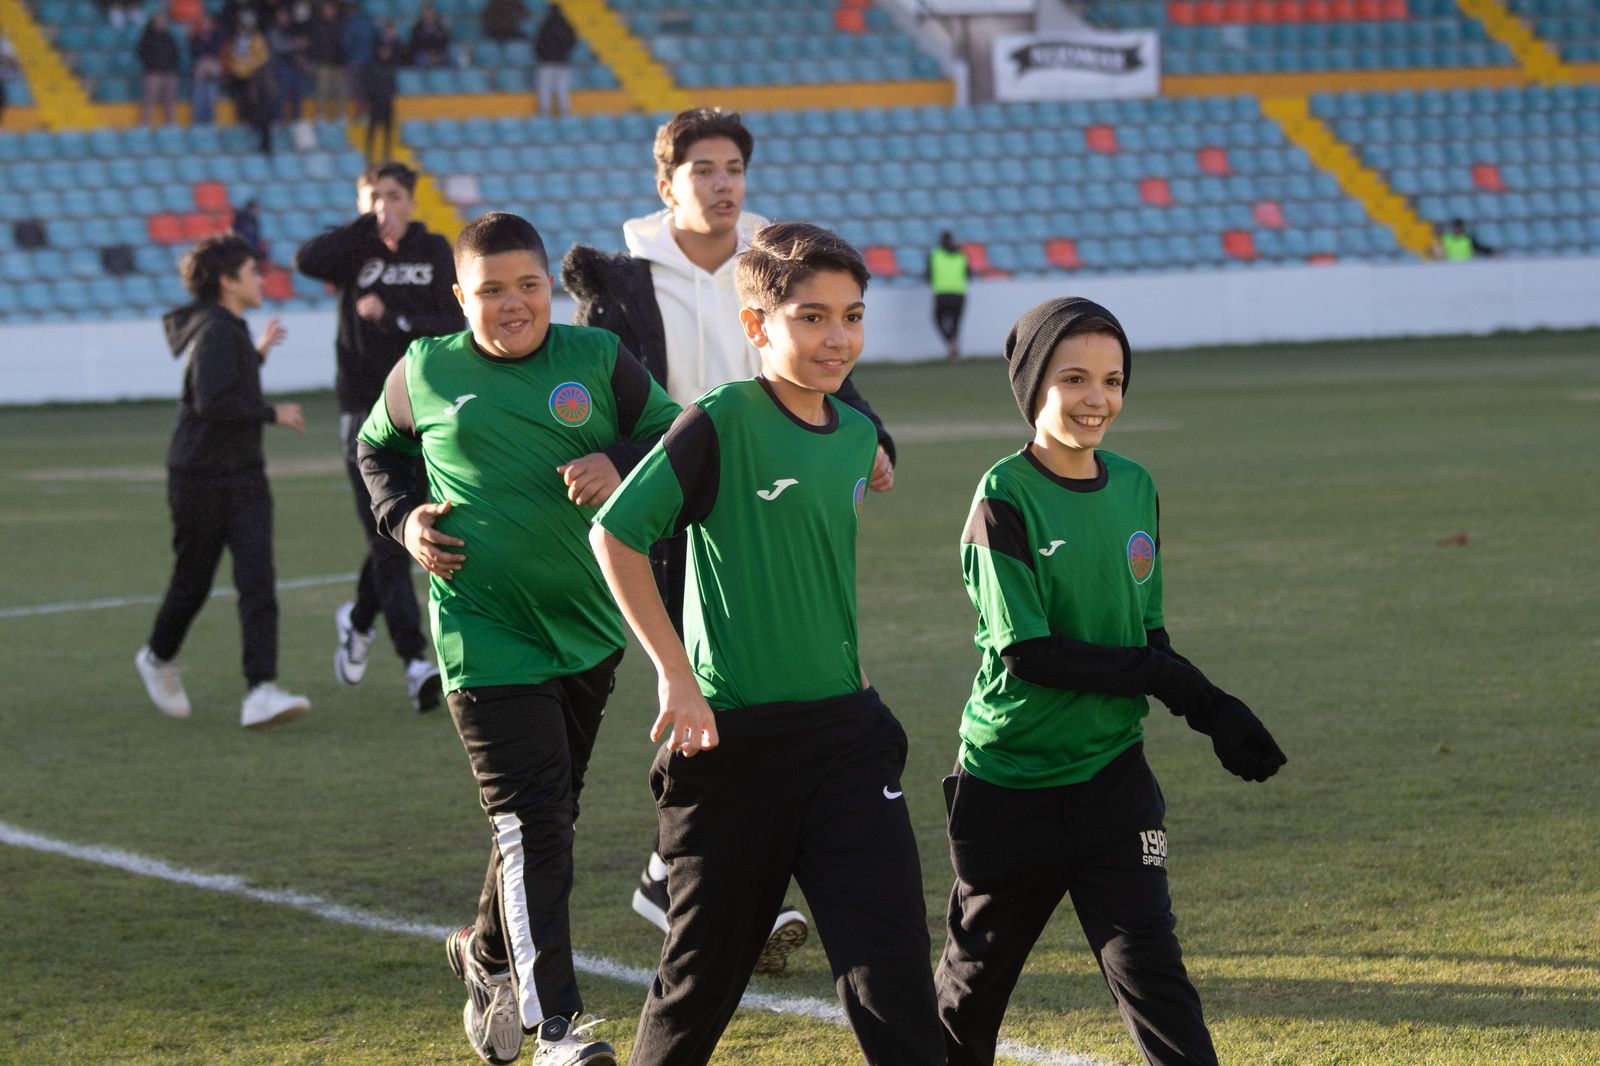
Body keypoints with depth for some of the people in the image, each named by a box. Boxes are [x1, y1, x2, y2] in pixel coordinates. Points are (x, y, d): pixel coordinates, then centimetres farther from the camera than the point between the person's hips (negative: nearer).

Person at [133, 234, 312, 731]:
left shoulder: (230, 329, 12)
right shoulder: (215, 332, -17)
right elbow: (213, 402, -28)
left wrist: (258, 352, 24)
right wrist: (272, 413, -20)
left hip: (244, 476, 7)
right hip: (200, 479, -7)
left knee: (257, 579, -9)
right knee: (193, 581, 10)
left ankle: (261, 692, -19)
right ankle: (158, 658, 38)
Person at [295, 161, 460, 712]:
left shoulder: (435, 252, 8)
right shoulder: (356, 250, 3)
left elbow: (450, 324, -1)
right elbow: (308, 261, -19)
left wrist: (392, 316, -13)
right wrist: (370, 227, -13)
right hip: (366, 410, -2)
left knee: (399, 532, 9)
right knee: (387, 536, -9)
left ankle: (358, 620, 36)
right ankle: (414, 659, -13)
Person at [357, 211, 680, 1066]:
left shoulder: (596, 361, 1)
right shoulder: (425, 373, 1)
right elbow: (377, 447, 19)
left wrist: (620, 465, -12)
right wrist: (403, 519, 1)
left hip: (587, 629, 3)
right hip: (484, 634, -3)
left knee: (549, 811, 17)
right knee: (531, 820, -14)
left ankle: (487, 951, 43)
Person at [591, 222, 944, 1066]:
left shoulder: (856, 435, 8)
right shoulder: (722, 425, -13)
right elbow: (615, 535, -14)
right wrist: (676, 676, -15)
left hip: (845, 733, 5)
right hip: (734, 735, -5)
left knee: (892, 956, -5)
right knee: (705, 969, 9)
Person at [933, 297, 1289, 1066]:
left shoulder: (1134, 487, 4)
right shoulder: (1005, 499, -13)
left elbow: (1148, 631, 11)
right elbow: (1027, 652, -19)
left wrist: (1213, 714, -6)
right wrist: (1166, 679, -17)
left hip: (1112, 775, 3)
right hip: (1009, 784, -3)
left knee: (1147, 967, -4)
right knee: (972, 981, 12)